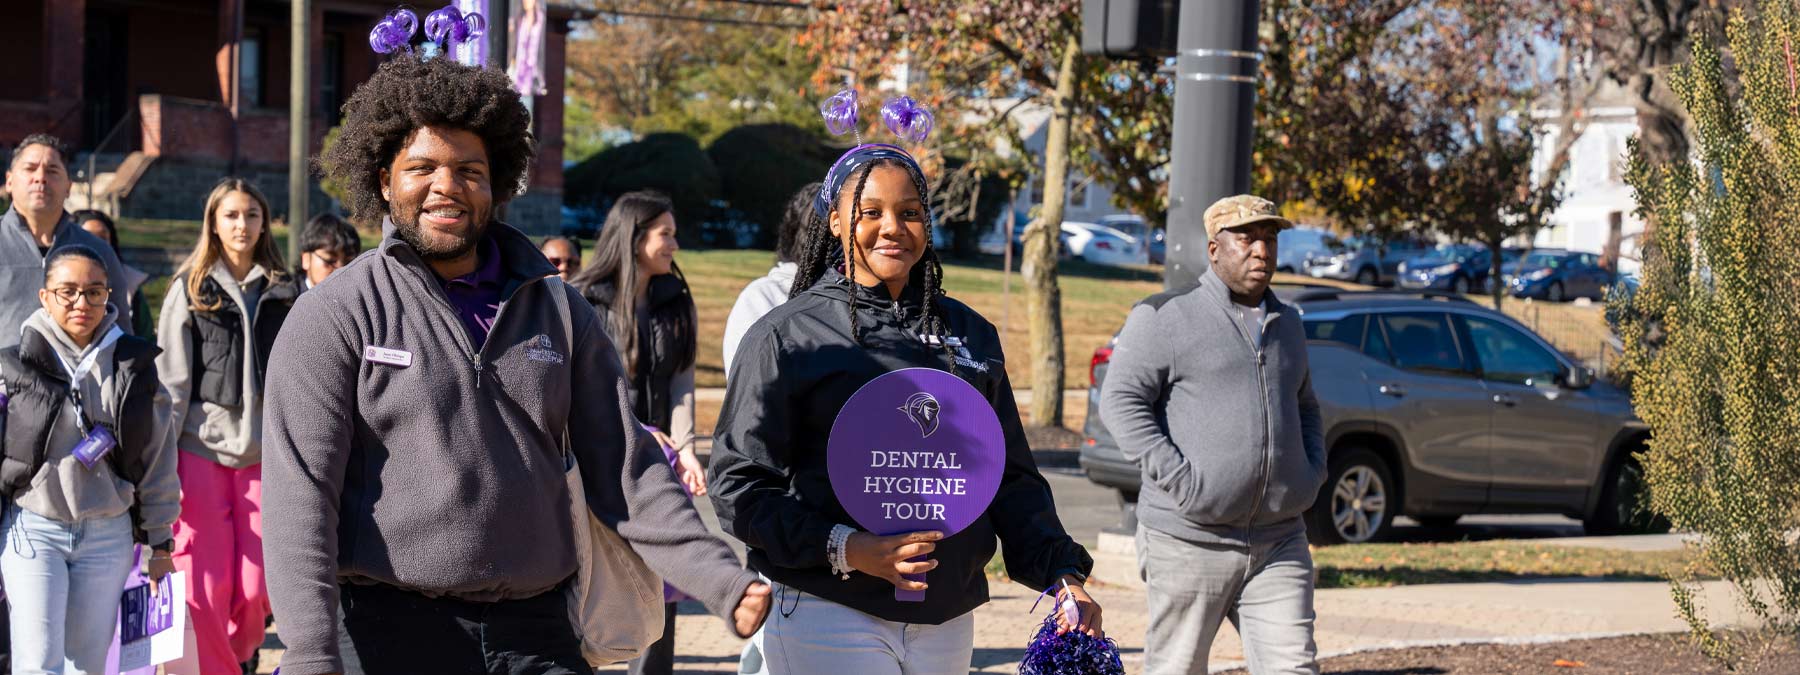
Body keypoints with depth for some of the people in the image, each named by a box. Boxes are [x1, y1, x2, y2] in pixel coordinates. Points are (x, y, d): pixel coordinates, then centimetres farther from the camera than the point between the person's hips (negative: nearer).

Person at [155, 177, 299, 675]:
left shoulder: (283, 292, 12)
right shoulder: (190, 289, 7)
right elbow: (171, 381, 2)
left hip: (265, 452, 1)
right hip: (201, 450, -1)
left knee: (257, 591, -3)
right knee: (204, 588, -7)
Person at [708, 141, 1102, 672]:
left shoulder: (970, 334, 14)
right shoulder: (784, 337, 0)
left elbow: (1012, 478, 17)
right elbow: (742, 486, -5)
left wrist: (1060, 572, 3)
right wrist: (845, 548, -17)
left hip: (946, 622, 5)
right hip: (828, 620, -5)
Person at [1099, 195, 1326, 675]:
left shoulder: (1287, 324, 18)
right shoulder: (1166, 317, -2)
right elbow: (1121, 401, -10)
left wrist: (1314, 471, 12)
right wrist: (1179, 480, -18)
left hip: (1279, 544, 5)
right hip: (1191, 540, -5)